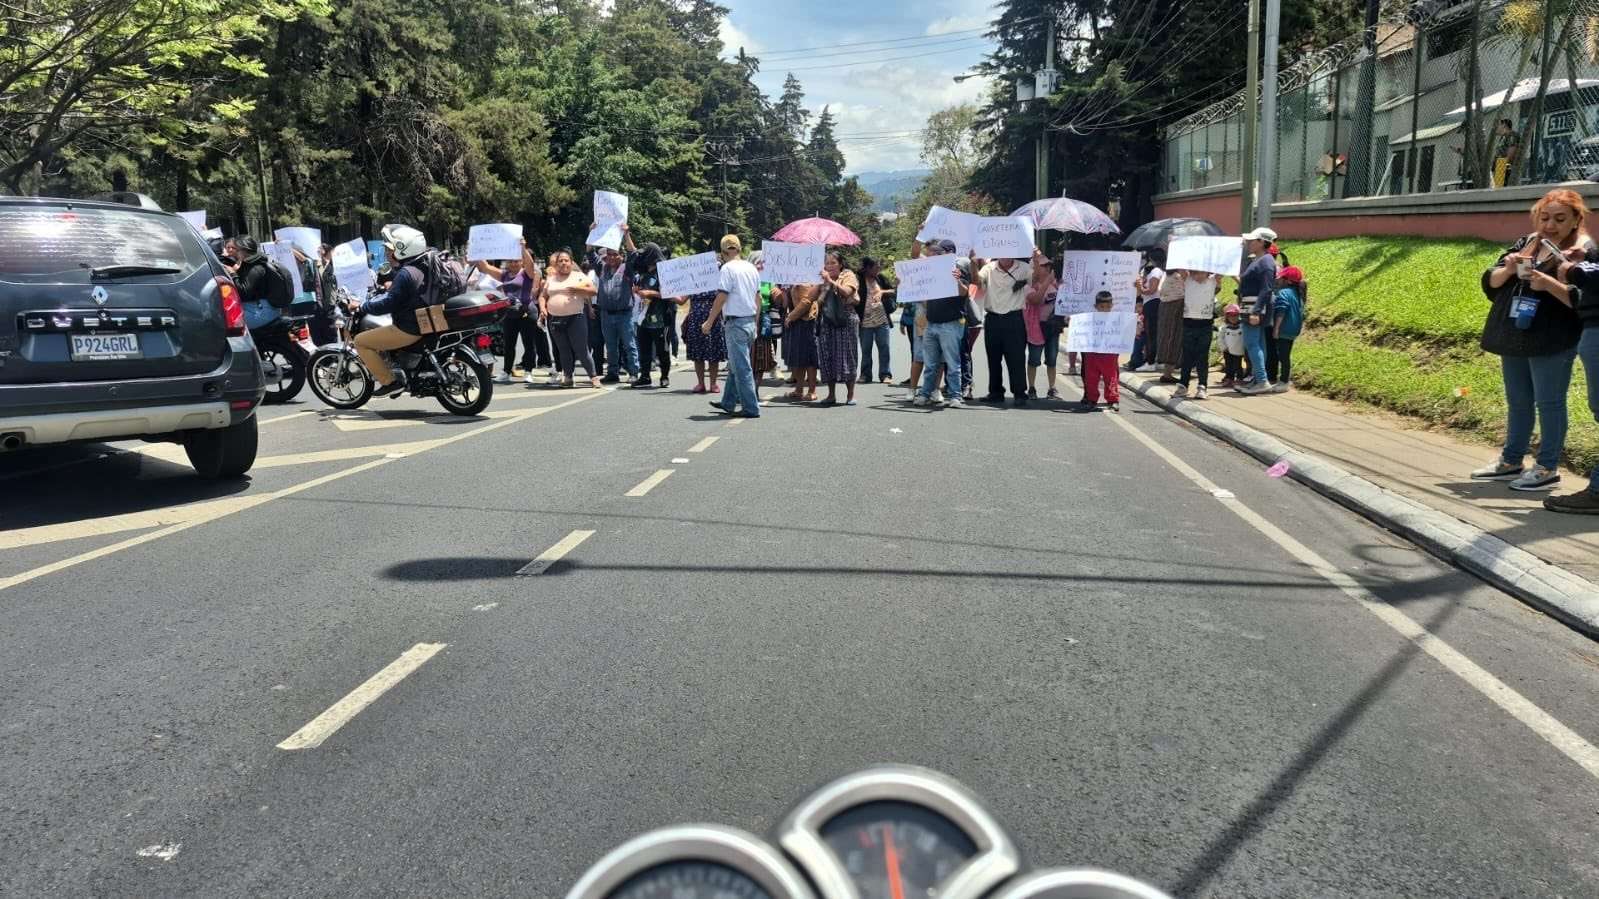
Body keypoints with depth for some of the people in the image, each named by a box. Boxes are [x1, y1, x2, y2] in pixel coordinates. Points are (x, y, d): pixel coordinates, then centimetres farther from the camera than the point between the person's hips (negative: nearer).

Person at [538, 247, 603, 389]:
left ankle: (593, 376, 2)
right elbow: (542, 296, 17)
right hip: (555, 319, 4)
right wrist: (542, 308, -3)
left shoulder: (579, 276, 4)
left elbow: (594, 291, -2)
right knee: (564, 351, 8)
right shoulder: (551, 279, 14)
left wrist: (578, 289, -18)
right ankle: (567, 377, 17)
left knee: (581, 350, -6)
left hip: (576, 318, -4)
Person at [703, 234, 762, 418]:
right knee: (734, 365, 18)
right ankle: (728, 403, 27)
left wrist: (709, 323, -7)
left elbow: (721, 298, -14)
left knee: (741, 368, -4)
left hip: (736, 322, -8)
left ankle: (751, 408, -4)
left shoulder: (728, 268, -11)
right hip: (750, 320, 8)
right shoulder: (752, 268, 11)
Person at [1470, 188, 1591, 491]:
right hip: (1515, 338, 7)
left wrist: (1549, 283, -25)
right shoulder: (1526, 243, 12)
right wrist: (1507, 270, -10)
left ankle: (1547, 468, 8)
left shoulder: (1584, 251, -6)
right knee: (1518, 402, 15)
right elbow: (1490, 282, 10)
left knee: (1549, 403, 0)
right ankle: (1511, 461, 25)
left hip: (1552, 343, -6)